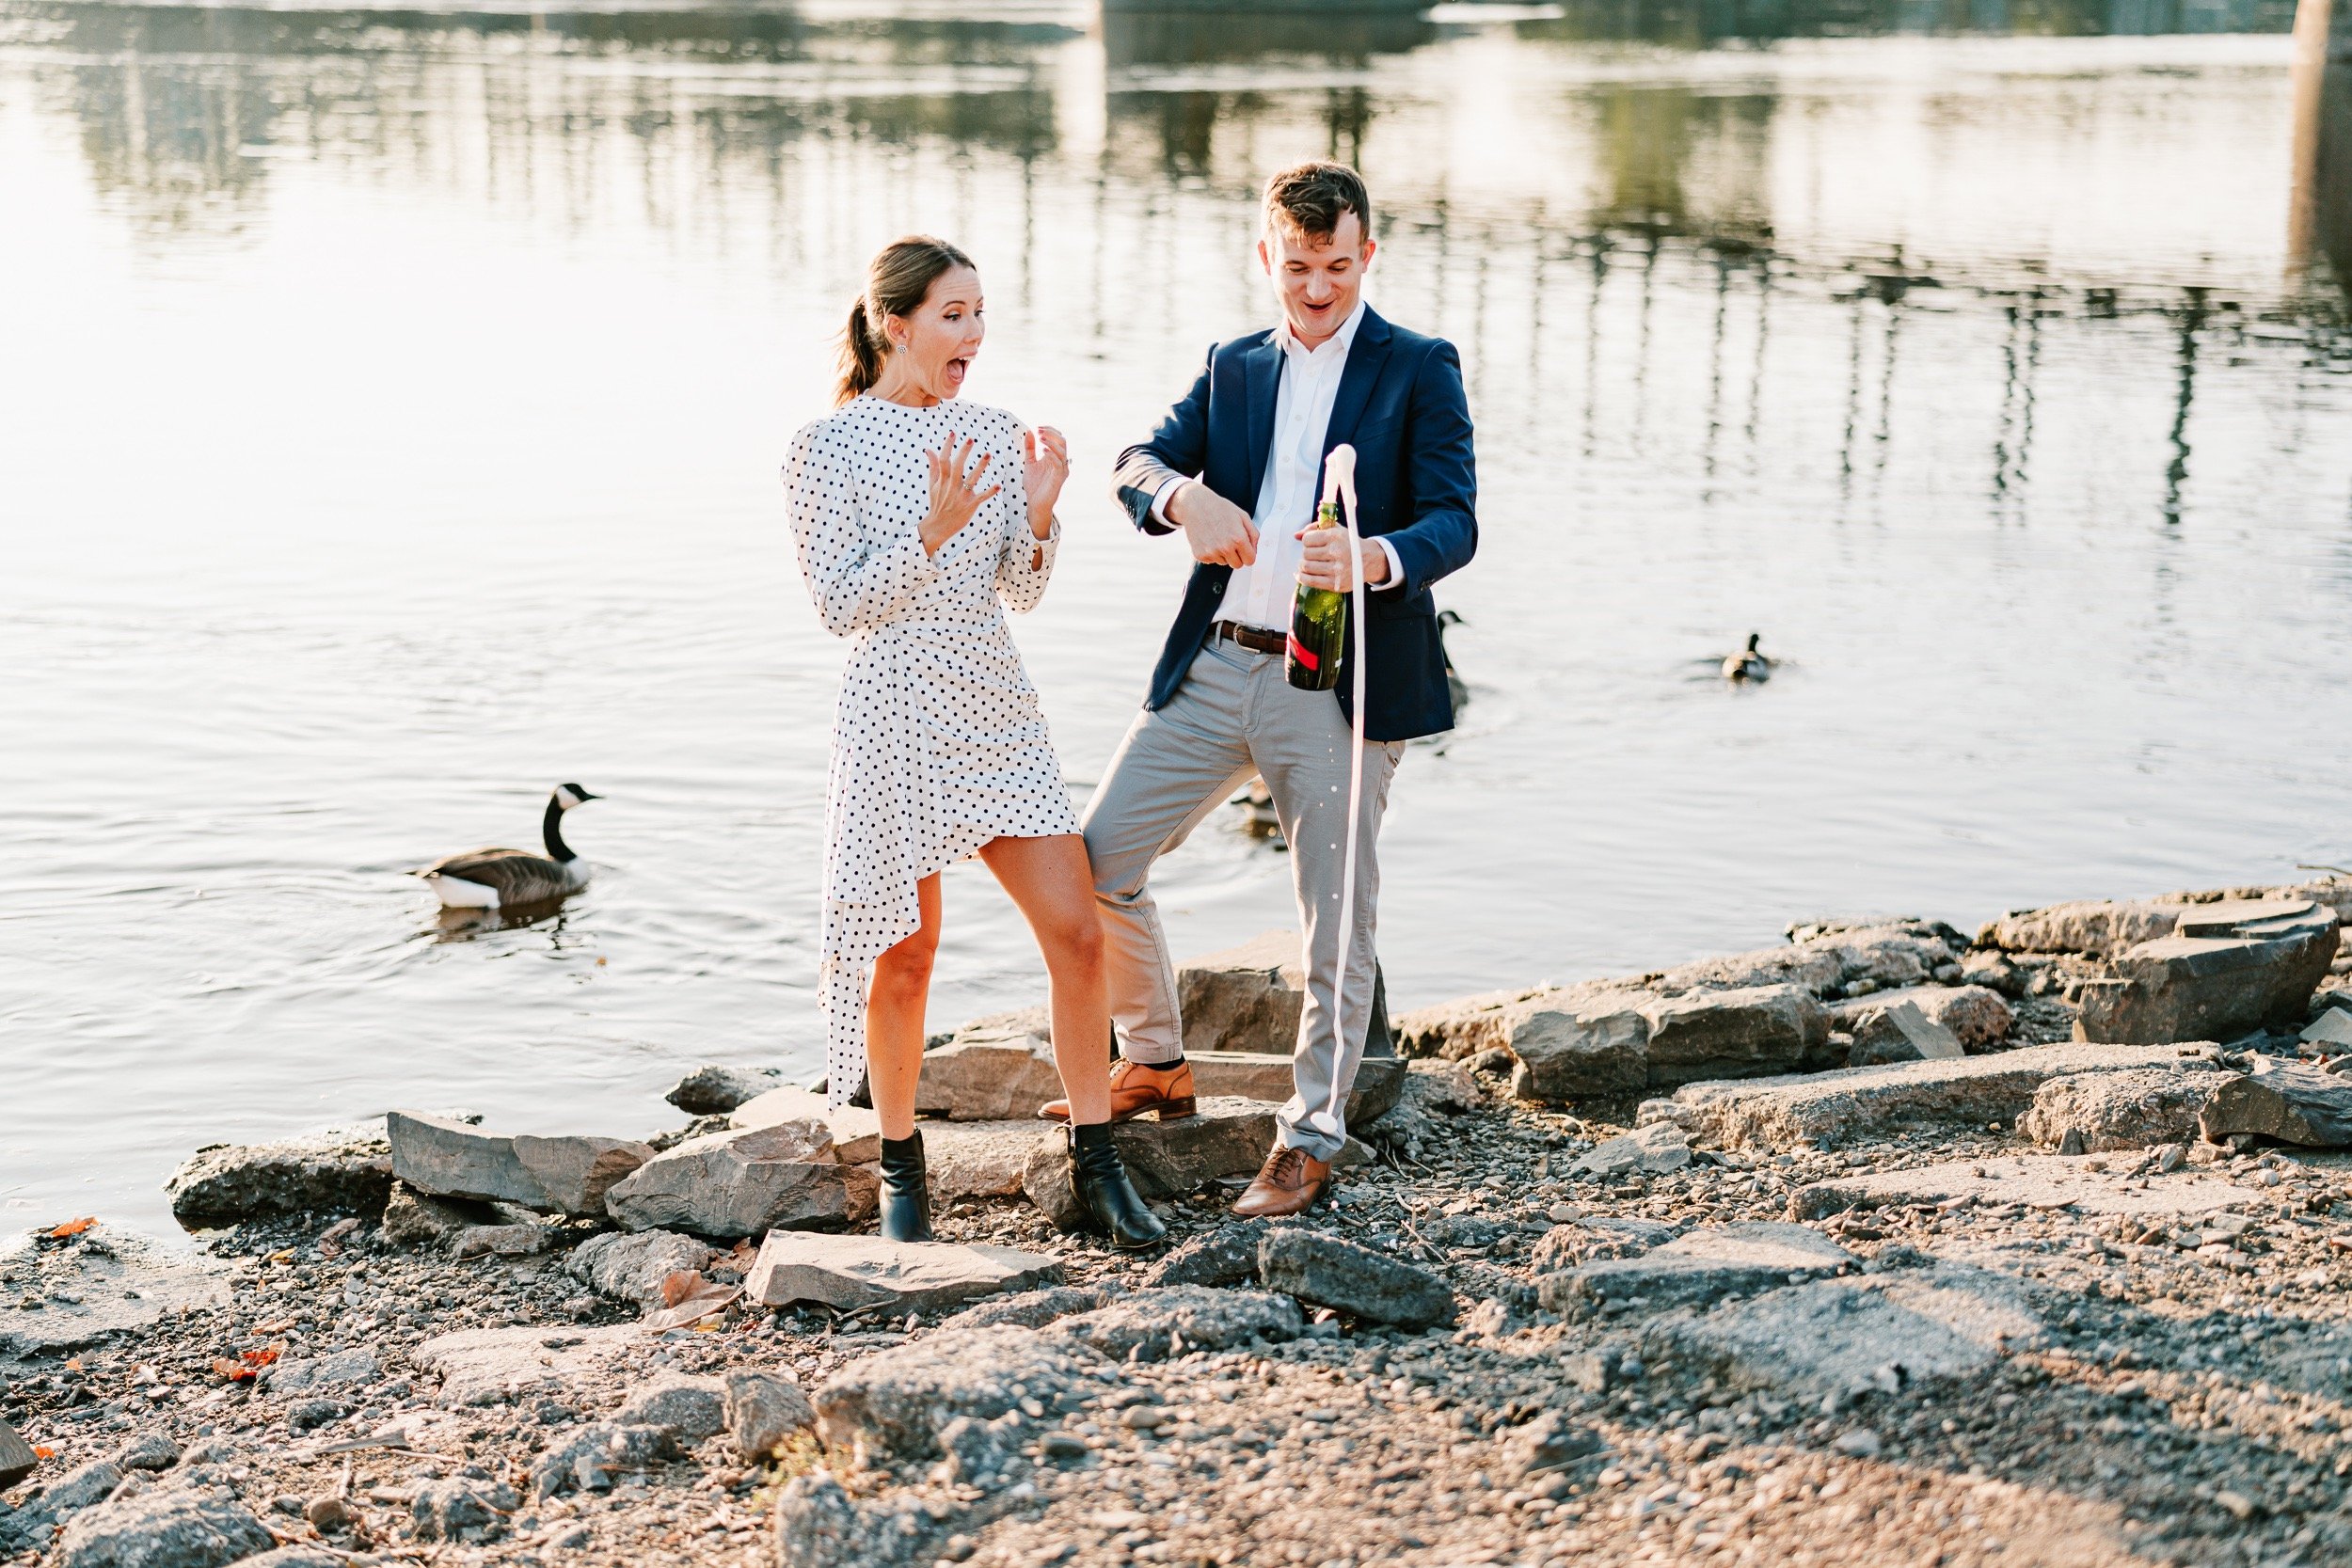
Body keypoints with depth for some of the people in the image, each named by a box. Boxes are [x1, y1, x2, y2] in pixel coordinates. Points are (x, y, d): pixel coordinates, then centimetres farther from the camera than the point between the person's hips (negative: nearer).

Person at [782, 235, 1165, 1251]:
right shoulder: (827, 450, -6)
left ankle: (1096, 1166, 10)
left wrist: (1039, 519, -8)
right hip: (896, 716, -5)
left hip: (997, 709, 5)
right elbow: (840, 606, -9)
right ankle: (901, 1167, 23)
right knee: (906, 953, 4)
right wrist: (932, 534, -21)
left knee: (1076, 932, -2)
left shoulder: (994, 435, 9)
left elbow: (1021, 593, 11)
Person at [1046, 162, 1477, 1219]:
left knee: (1336, 921, 1)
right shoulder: (1234, 368, 15)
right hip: (1212, 667, 5)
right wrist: (1180, 495, -19)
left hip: (1340, 685, -4)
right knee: (1095, 862, 3)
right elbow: (1139, 462, 5)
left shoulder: (1418, 371, 1)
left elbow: (1455, 523, -9)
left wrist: (1378, 559, -31)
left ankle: (1311, 1137, 16)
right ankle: (1155, 1063, 24)